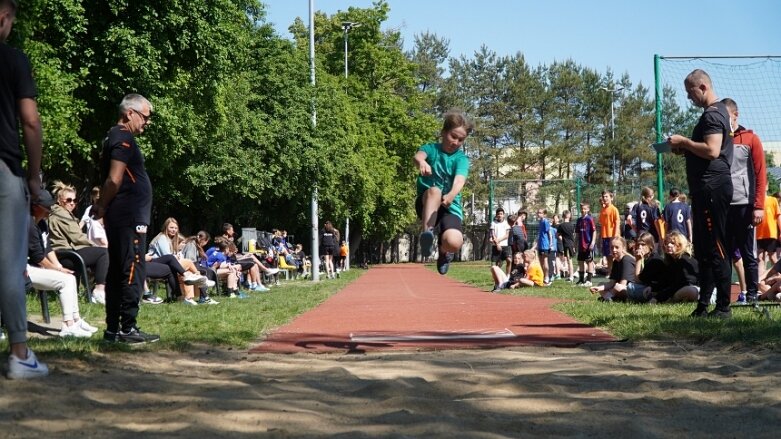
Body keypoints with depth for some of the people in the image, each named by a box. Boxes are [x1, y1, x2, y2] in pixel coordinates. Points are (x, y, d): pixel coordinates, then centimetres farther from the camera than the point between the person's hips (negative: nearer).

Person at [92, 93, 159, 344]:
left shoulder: (114, 137, 20)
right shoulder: (124, 139, -12)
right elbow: (114, 179, -19)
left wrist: (101, 207, 9)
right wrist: (102, 208, -8)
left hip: (120, 218, 10)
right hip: (130, 217, -10)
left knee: (117, 273, 10)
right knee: (133, 272, -8)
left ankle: (113, 329, 13)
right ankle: (127, 329, -7)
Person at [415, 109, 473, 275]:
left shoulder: (462, 159, -1)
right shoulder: (431, 148, 1)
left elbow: (459, 180, -22)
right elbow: (418, 156, -23)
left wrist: (451, 195, -46)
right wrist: (422, 162, -50)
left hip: (450, 206, 1)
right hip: (427, 203, -1)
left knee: (454, 242, -28)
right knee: (434, 190, -36)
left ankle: (444, 250, 10)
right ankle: (426, 232, -40)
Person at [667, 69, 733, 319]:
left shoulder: (713, 114, -13)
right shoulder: (716, 112, 20)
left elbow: (711, 150, -25)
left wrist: (684, 142, -14)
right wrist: (685, 149, 14)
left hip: (712, 188, -11)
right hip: (706, 189, 11)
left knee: (716, 249, -9)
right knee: (702, 249, 13)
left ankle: (723, 307, -6)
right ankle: (703, 306, 18)